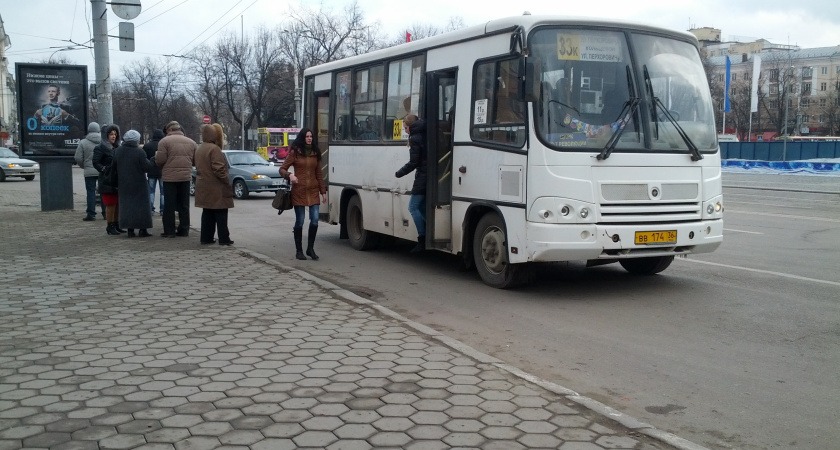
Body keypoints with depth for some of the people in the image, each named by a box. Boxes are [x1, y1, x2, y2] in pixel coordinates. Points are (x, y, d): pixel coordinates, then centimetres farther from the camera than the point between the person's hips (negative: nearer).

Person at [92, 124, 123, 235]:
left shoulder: (117, 147, 17)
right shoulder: (100, 148, -5)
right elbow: (96, 163, -11)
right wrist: (104, 169, -21)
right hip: (107, 181, -7)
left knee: (117, 203, 9)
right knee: (110, 204, -5)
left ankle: (116, 225, 19)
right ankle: (110, 226, 2)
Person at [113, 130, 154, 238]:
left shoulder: (117, 151, 4)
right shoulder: (139, 152, -14)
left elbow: (114, 168, 8)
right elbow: (146, 167, -15)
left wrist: (117, 179, 18)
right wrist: (153, 160, 2)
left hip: (124, 184, 5)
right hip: (138, 184, -5)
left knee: (127, 205, 10)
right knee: (141, 204, 3)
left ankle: (130, 230, 8)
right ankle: (143, 230, 3)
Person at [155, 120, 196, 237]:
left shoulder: (164, 141, -8)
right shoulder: (191, 142, 7)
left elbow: (160, 161, -12)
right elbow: (195, 161, 7)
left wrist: (156, 155, 9)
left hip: (169, 177, -4)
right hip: (186, 177, 4)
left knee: (169, 206, 2)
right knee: (184, 205, 12)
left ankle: (169, 231, 3)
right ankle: (184, 229, 14)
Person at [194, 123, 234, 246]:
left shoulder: (200, 149, 14)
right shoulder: (214, 149, -16)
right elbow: (218, 169, -21)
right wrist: (227, 180, -13)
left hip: (203, 187, 9)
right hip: (216, 188, -9)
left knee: (207, 213, 12)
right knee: (221, 214, -3)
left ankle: (206, 237, 14)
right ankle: (224, 238, -2)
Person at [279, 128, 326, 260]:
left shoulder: (315, 153, 11)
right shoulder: (294, 152, -1)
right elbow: (282, 169, 1)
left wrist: (323, 191, 11)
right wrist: (290, 175, -21)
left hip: (313, 191, 3)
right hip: (299, 190, -3)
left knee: (315, 219, -4)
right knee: (299, 221, 2)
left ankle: (310, 248, 10)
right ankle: (299, 250, 13)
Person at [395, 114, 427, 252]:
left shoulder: (415, 138, -11)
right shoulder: (426, 135, 14)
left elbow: (413, 163, -14)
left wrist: (399, 173, -2)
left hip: (422, 177, -9)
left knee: (413, 207, -3)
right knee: (422, 207, 16)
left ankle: (422, 240, -7)